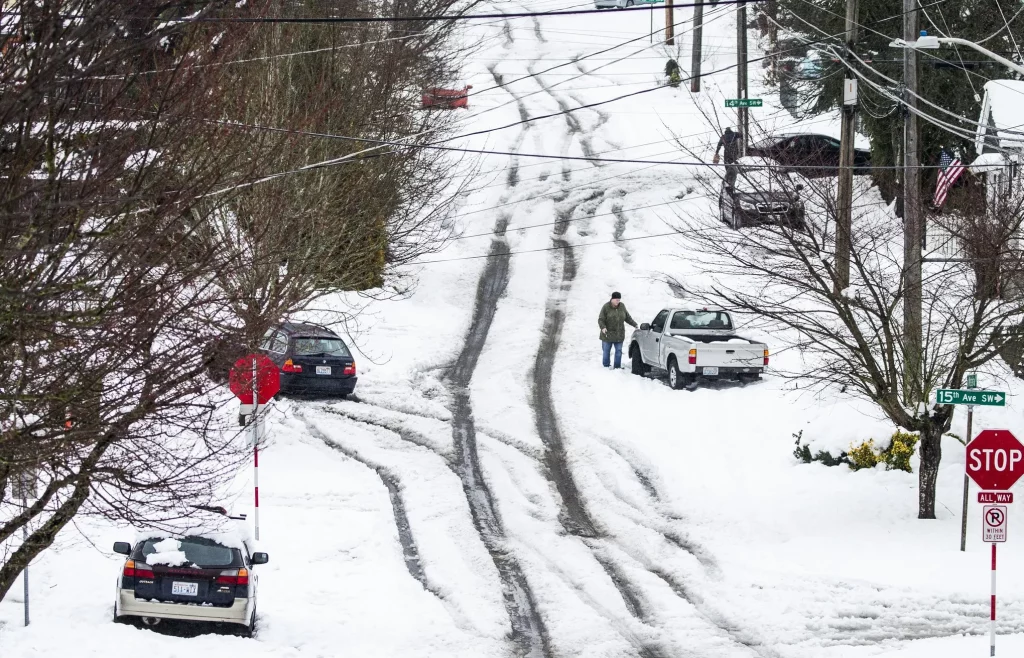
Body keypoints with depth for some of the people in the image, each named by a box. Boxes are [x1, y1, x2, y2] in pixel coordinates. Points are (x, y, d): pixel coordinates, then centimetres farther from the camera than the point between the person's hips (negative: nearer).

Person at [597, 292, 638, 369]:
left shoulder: (622, 306, 4)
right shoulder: (606, 307, -10)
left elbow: (627, 317, 15)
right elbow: (600, 320, -13)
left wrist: (634, 325, 11)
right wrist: (603, 327, -30)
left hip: (619, 334, 3)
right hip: (608, 334, -3)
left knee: (619, 351, 3)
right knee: (606, 351, 6)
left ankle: (617, 366, 11)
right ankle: (606, 366, 16)